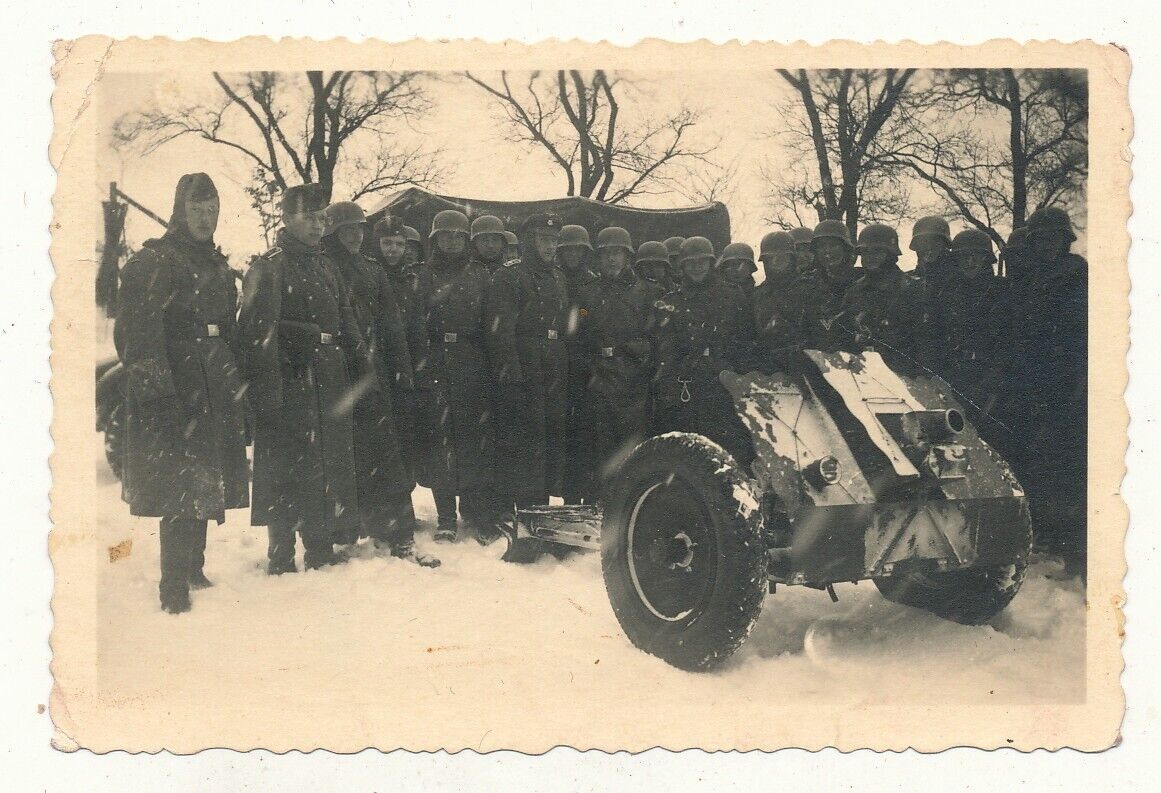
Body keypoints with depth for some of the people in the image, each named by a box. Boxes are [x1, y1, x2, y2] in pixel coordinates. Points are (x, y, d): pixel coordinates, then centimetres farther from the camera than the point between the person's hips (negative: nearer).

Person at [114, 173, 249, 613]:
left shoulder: (217, 264, 17)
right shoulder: (152, 262, -7)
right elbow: (138, 333, -14)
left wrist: (236, 386, 16)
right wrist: (156, 392, -21)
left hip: (216, 394, 7)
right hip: (173, 394, -7)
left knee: (205, 485, 12)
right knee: (182, 489, -9)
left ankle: (193, 570, 24)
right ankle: (175, 589, -4)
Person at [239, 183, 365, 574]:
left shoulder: (324, 267, 18)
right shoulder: (268, 267, -6)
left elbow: (346, 323, 21)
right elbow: (260, 332, -15)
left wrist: (363, 365, 13)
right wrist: (268, 390, -22)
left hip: (329, 382, 8)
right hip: (289, 383, -7)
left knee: (328, 465, 11)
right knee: (287, 468, -4)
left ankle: (321, 550, 21)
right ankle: (281, 558, 5)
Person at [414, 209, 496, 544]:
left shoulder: (479, 275, 14)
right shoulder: (423, 276, 10)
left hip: (472, 367, 1)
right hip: (435, 365, -1)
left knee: (475, 439, -3)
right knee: (440, 439, -3)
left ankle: (479, 513, 6)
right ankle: (446, 518, 3)